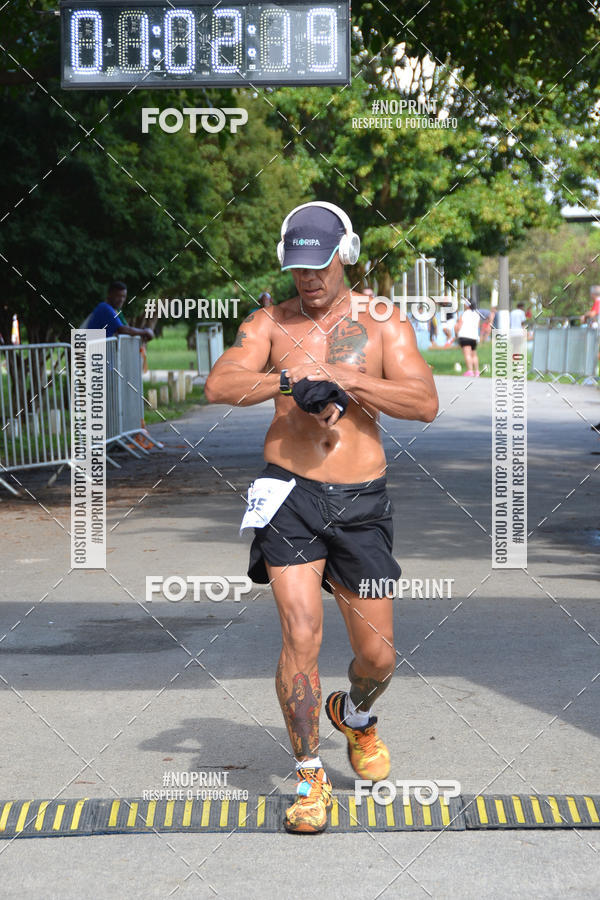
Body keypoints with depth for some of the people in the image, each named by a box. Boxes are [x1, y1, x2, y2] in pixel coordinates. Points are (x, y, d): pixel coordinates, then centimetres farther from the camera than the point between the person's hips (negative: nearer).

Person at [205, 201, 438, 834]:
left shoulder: (383, 324, 7)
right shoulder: (270, 324, 7)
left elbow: (425, 403, -6)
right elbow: (219, 386, -9)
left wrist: (343, 379, -15)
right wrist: (293, 379, -23)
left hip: (361, 502, 1)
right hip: (291, 495, -1)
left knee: (377, 655, 4)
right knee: (300, 634, -13)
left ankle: (355, 716, 40)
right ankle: (310, 779, 2)